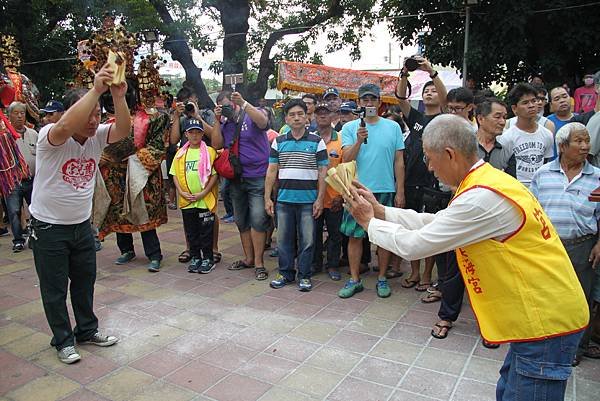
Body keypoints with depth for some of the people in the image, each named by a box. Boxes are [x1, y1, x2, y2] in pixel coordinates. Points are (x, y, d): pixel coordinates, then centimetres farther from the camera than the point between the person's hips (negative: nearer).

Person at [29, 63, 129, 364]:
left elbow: (123, 130, -26)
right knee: (55, 288, 8)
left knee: (85, 279, 18)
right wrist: (95, 89, -50)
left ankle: (87, 330, 36)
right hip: (48, 227, -5)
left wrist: (118, 97, -43)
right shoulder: (49, 136, -21)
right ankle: (63, 340, 26)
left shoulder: (97, 136, -7)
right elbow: (64, 128, -45)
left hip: (81, 224, 5)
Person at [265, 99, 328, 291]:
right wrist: (267, 198, 3)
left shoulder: (317, 142, 1)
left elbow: (322, 172, 0)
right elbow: (272, 171, 8)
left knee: (307, 240, 4)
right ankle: (285, 273, 25)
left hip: (308, 200, -2)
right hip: (284, 199, 2)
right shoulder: (278, 142, 8)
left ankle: (304, 275, 19)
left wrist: (320, 199, -6)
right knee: (283, 239, 10)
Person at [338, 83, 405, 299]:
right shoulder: (349, 128, 3)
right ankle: (354, 279, 17)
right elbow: (346, 160, -5)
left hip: (385, 190, 1)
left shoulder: (393, 127, 5)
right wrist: (359, 140, -21)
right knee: (355, 235, 4)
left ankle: (382, 279, 22)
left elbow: (399, 162, 5)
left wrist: (400, 191, 1)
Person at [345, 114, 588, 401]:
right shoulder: (486, 180, 5)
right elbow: (435, 223, 10)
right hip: (538, 315, 9)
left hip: (546, 323, -9)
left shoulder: (481, 198, -27)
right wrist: (380, 211, 7)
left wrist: (370, 223, -5)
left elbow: (414, 244, -21)